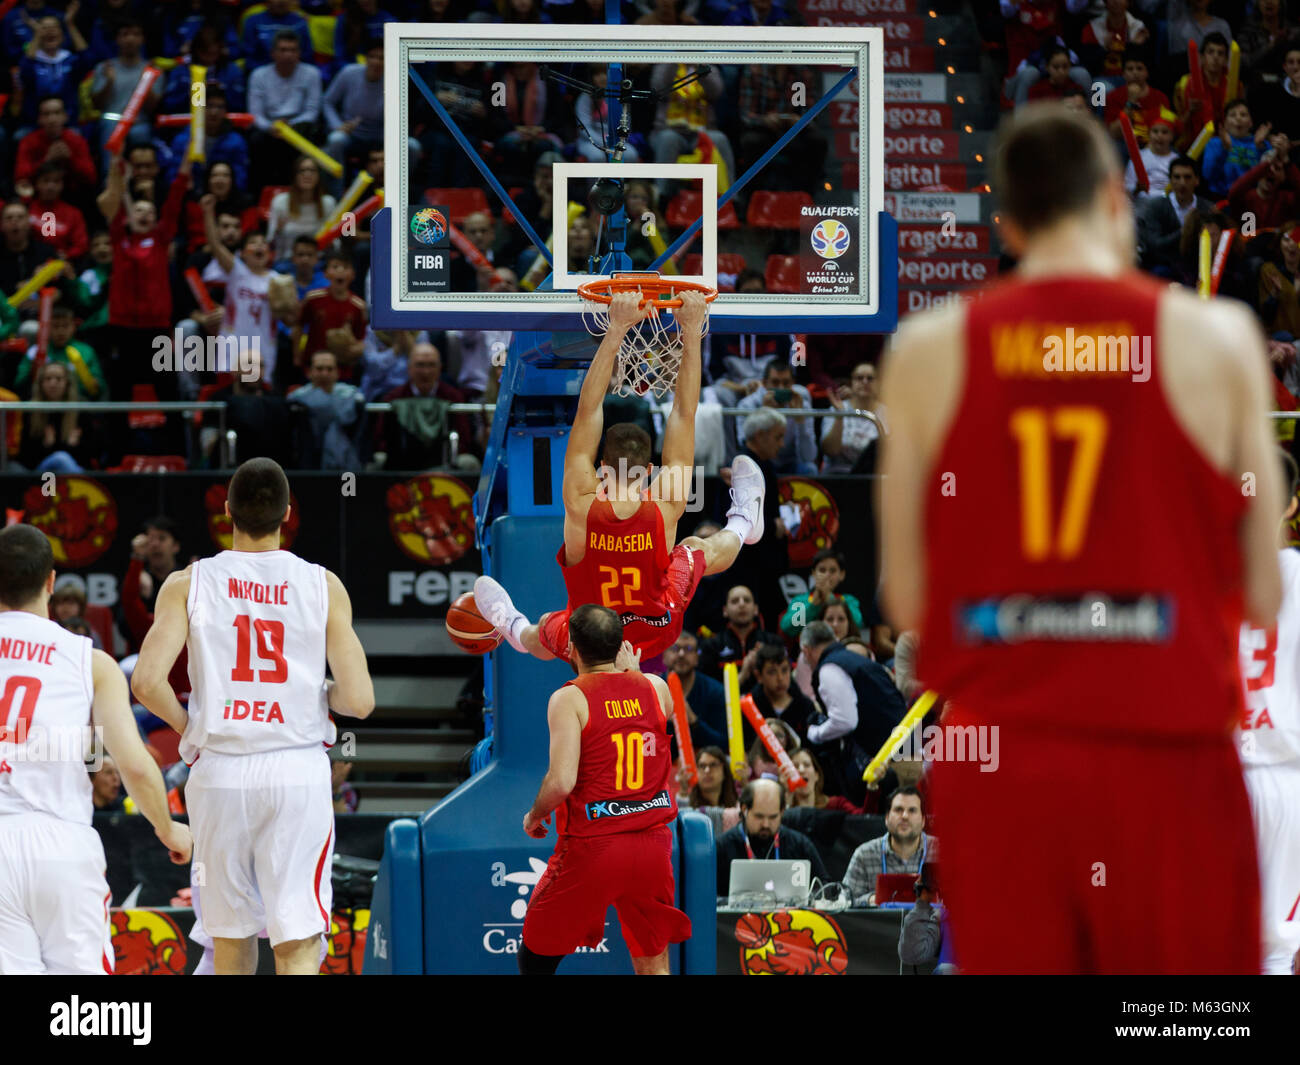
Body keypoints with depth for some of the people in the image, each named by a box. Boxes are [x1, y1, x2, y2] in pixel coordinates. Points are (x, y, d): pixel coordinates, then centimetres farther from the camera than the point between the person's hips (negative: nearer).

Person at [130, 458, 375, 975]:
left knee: (231, 938, 18)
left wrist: (187, 726, 7)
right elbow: (358, 700, -5)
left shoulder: (188, 584, -1)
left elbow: (147, 683, -11)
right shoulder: (324, 587, -1)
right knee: (297, 943, -5)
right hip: (299, 772, -1)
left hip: (220, 772, 1)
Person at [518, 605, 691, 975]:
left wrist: (534, 817, -1)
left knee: (536, 957, 14)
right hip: (653, 847, 4)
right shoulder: (656, 688, 3)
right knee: (654, 967, 13)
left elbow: (561, 781, -19)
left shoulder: (569, 698, -10)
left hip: (591, 848, -4)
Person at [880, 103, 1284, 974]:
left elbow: (906, 601, 4)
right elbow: (1264, 597, 0)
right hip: (1164, 761, -2)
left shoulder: (927, 353, 3)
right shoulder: (1215, 338, -1)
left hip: (996, 764, 2)